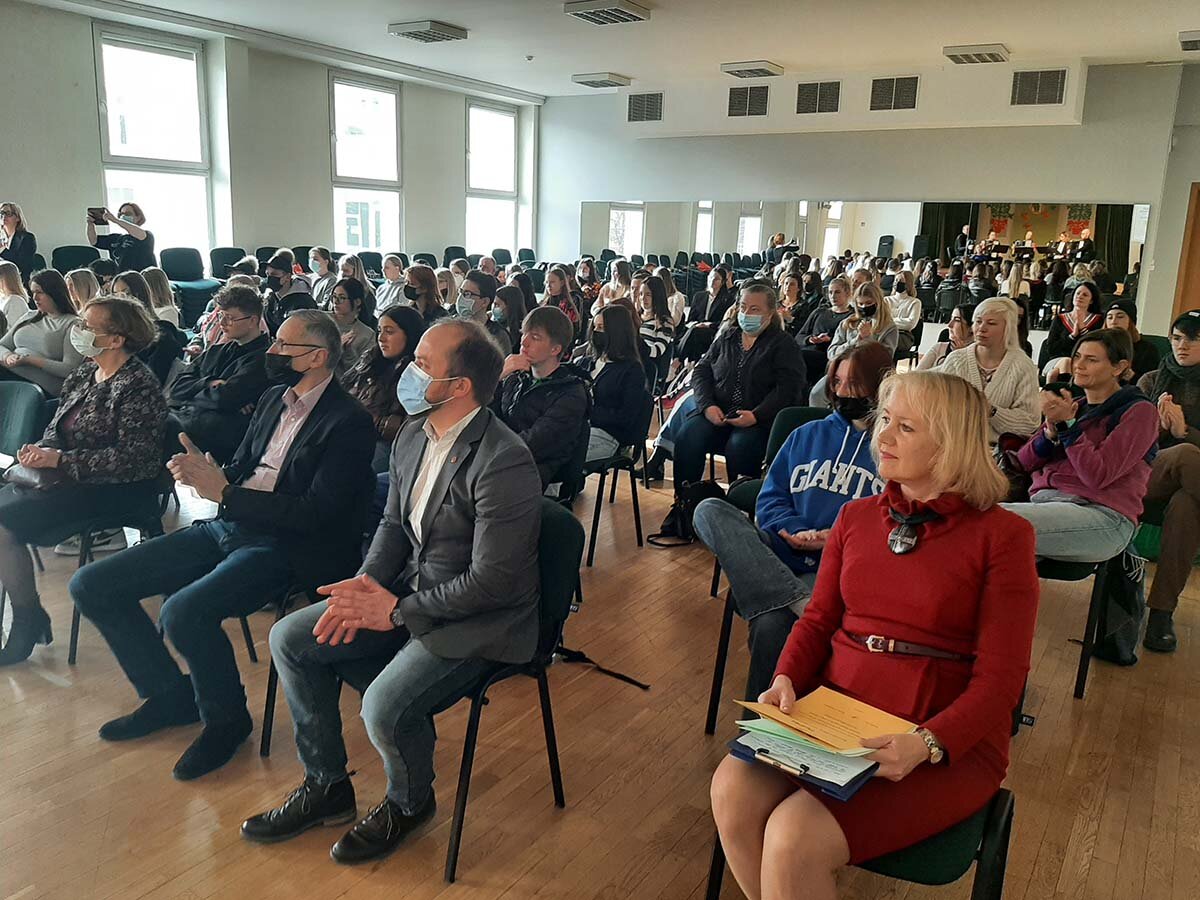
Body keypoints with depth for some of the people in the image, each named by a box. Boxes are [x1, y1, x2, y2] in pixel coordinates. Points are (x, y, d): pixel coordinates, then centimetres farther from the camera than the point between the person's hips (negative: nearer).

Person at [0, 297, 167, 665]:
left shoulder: (137, 386, -16)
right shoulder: (85, 373, 10)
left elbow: (132, 457, -21)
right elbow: (58, 426, 18)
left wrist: (60, 459, -19)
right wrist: (41, 449, -5)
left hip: (111, 489, -9)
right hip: (64, 476, 9)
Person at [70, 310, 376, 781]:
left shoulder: (348, 422, -12)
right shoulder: (273, 400, 14)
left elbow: (318, 513, -19)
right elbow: (240, 470, 18)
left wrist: (225, 493, -19)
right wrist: (204, 473, -6)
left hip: (279, 546, -8)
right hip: (226, 528, 9)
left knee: (183, 612, -32)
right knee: (90, 585, 2)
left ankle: (225, 718, -2)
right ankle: (169, 694, 19)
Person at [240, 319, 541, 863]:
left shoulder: (504, 463, -26)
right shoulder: (414, 433, 1)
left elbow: (493, 580, -25)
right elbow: (394, 523, 11)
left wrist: (397, 611, -18)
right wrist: (367, 584, -8)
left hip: (479, 619, -8)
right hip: (405, 591, 8)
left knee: (385, 705, -26)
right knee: (290, 639, 2)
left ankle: (409, 803, 11)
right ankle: (326, 787, 19)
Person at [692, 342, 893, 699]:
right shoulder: (808, 434, 22)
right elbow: (770, 497, 15)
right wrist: (795, 529, -5)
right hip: (778, 554, 5)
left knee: (772, 623, -33)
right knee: (710, 510, -20)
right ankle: (800, 603, -35)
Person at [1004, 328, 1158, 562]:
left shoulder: (1139, 411, 5)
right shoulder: (1072, 407, 25)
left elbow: (1097, 476, -9)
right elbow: (1024, 462, 17)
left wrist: (1068, 424, -6)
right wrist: (1052, 430, 1)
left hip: (1102, 516, -6)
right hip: (1043, 502, 6)